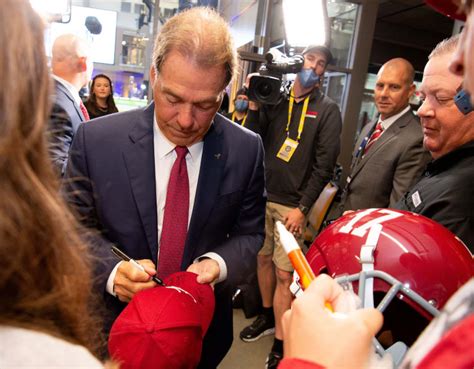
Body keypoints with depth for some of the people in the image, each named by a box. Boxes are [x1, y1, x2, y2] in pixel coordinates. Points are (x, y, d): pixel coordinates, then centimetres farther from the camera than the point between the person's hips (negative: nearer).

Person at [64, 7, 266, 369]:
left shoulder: (247, 149, -14)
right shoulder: (96, 140, -16)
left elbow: (249, 232, -4)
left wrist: (218, 263, -24)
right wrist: (112, 271, -25)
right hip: (118, 322, 0)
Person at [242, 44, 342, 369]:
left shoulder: (328, 110, -1)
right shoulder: (274, 100, 9)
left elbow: (324, 165, -7)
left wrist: (302, 208, -12)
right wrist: (254, 107, -8)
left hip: (292, 205, -4)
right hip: (263, 196, 4)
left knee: (284, 274, -3)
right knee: (263, 258, 15)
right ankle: (267, 317, 37)